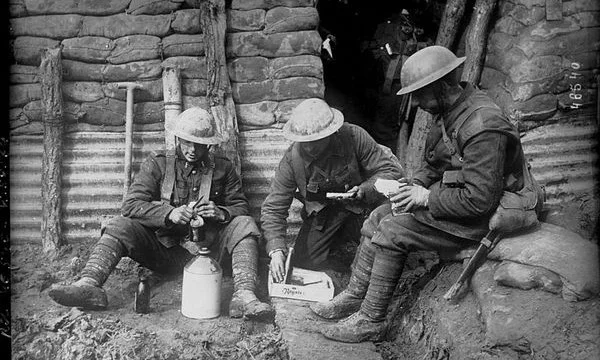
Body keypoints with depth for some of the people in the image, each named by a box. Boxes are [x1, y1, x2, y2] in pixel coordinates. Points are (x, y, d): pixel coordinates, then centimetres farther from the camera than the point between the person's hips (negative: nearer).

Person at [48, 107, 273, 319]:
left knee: (245, 225, -21)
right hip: (163, 250, 0)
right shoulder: (158, 164, 4)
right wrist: (169, 213, -23)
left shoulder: (223, 168, 6)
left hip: (205, 249, 0)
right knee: (119, 226, -20)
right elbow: (131, 205, -6)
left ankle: (244, 296, -36)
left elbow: (241, 207, 7)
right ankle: (88, 286, -38)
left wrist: (221, 213, -16)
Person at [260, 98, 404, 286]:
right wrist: (276, 250, -31)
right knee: (303, 262, -9)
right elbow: (273, 209, -17)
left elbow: (393, 170, -18)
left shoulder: (354, 136, -26)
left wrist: (364, 190, -36)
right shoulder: (291, 159, -21)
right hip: (322, 210, 1)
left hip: (360, 204, -1)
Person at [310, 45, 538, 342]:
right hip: (446, 197, 10)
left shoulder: (483, 127, -27)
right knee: (378, 218, 3)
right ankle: (354, 297, 12)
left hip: (475, 219, -10)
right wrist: (414, 185, -1)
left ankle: (371, 321, -5)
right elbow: (433, 164, 18)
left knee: (391, 232, -18)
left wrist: (427, 197, -19)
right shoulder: (449, 111, 4)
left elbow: (480, 199, -29)